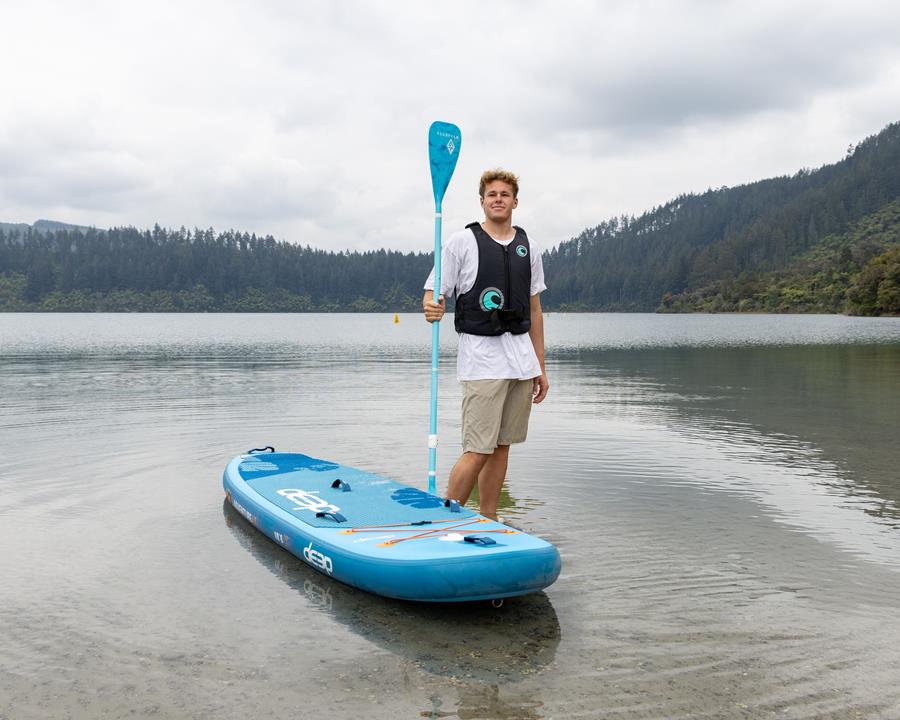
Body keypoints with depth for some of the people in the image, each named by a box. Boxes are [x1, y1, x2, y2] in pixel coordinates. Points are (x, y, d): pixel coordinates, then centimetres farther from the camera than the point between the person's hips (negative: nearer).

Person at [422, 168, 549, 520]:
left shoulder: (527, 247, 14)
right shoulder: (461, 241, -1)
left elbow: (534, 310, 16)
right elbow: (433, 294, -3)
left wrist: (541, 368, 14)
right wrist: (432, 307, -29)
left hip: (521, 357, 5)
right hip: (481, 357, -5)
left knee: (501, 447, 9)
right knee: (478, 449, -10)